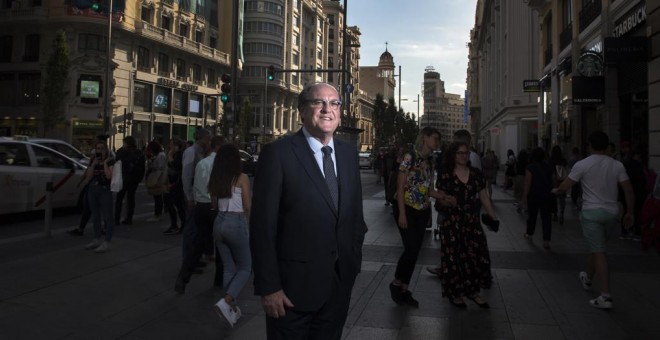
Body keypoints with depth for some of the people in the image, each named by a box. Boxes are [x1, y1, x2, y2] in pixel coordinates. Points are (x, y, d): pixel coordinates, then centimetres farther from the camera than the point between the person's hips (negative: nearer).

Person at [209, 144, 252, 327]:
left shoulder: (215, 179, 5)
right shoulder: (242, 178, -10)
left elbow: (214, 202, 13)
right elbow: (248, 207, -6)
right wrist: (247, 220, 14)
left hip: (219, 222, 6)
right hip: (236, 223, -6)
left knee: (228, 268, 15)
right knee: (244, 269, 7)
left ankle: (232, 308, 20)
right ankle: (226, 302, -12)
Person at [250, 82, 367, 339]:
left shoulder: (348, 153, 6)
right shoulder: (278, 153, -12)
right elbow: (262, 225, -13)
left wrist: (354, 259, 9)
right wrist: (268, 286, -14)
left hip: (341, 281, 5)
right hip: (294, 285, -5)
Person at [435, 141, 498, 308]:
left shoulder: (476, 173, 7)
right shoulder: (445, 175, -3)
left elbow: (484, 197, 10)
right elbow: (441, 201, -2)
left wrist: (493, 217, 5)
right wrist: (447, 202, -24)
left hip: (473, 222, 3)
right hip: (452, 223, -3)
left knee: (477, 255, 1)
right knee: (455, 257, 1)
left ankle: (473, 291, 20)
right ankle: (455, 293, 18)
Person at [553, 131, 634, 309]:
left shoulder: (582, 165, -9)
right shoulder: (617, 165, 2)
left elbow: (564, 187, -7)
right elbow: (629, 190, 0)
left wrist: (555, 190, 14)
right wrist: (629, 213, 9)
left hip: (591, 212, -4)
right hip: (611, 212, 4)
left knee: (599, 252, -4)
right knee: (598, 249, 22)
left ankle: (606, 296, -8)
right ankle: (587, 278, 42)